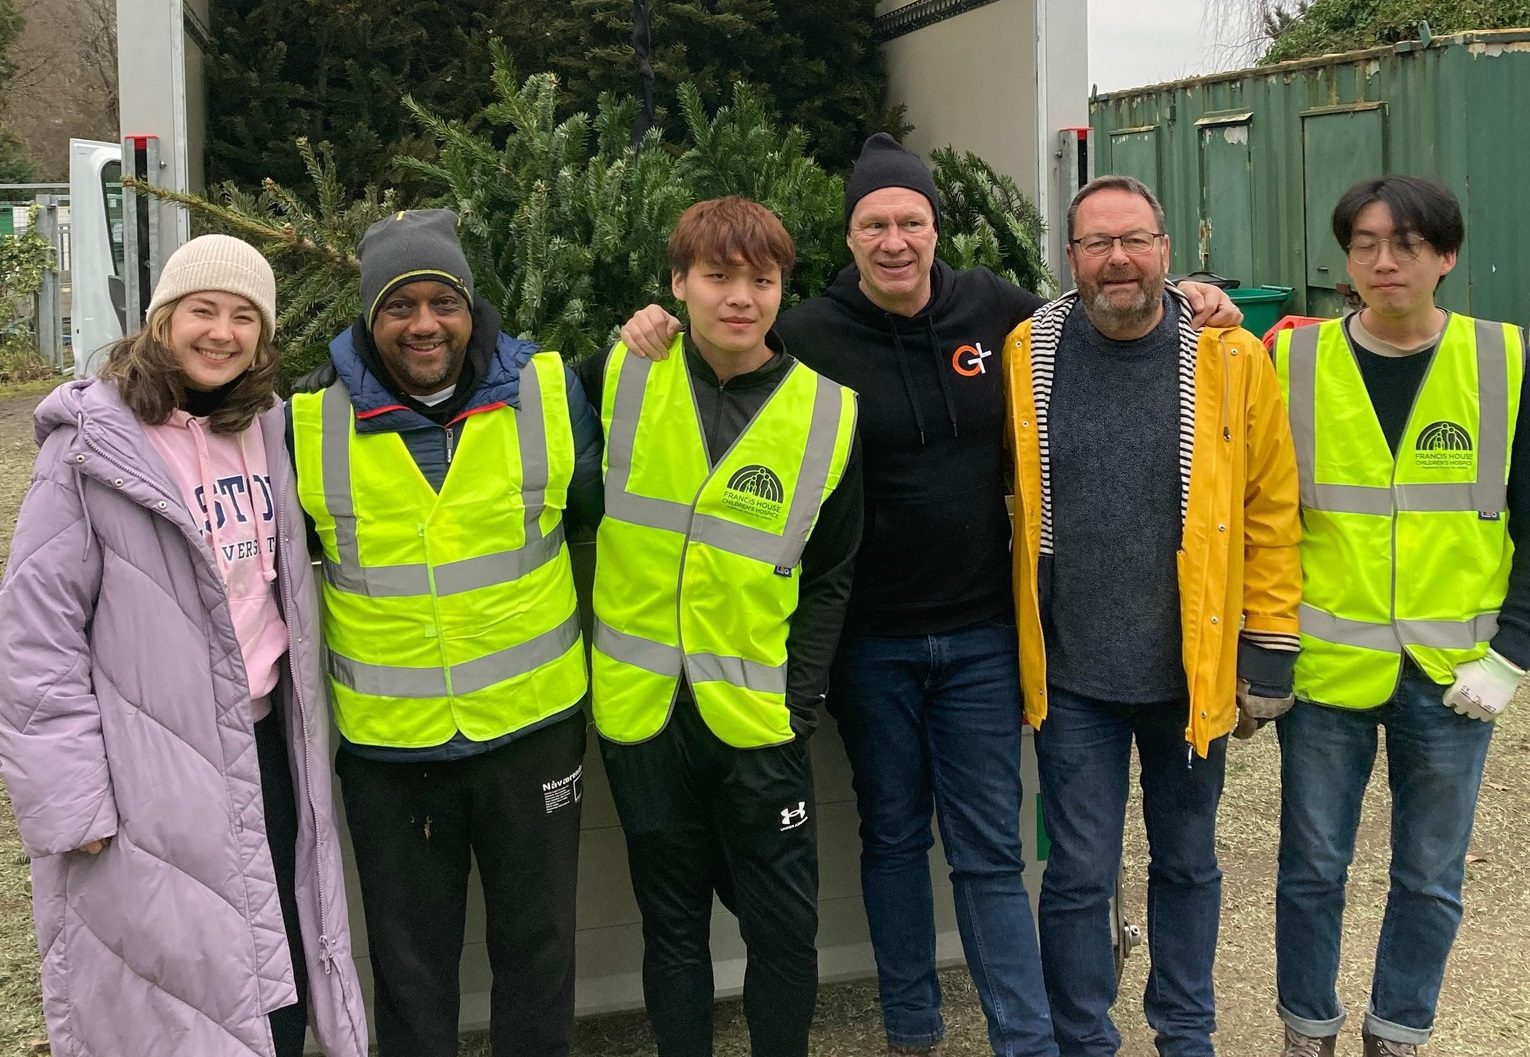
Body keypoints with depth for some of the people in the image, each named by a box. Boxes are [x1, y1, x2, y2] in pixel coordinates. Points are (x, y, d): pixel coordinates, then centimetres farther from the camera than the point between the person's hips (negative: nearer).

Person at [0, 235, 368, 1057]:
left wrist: (302, 727, 13)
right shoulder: (91, 448, -12)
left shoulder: (265, 430, 7)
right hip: (155, 781, -6)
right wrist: (72, 803, -15)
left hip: (265, 745, 6)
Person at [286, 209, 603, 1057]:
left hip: (533, 725, 0)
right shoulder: (313, 421, -8)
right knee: (409, 959, 16)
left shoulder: (546, 391, -6)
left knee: (537, 940, 17)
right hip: (386, 741, 0)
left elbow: (602, 508, 8)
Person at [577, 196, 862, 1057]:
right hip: (641, 710, 1)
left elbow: (830, 580, 2)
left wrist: (801, 698, -4)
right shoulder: (621, 377, -3)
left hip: (759, 723, -1)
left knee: (786, 928, 8)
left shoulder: (829, 413, -4)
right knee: (672, 923, 14)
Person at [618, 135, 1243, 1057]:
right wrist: (656, 334, -17)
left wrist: (1186, 306, 2)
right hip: (869, 639, 0)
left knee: (989, 849, 7)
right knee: (893, 836, 15)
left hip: (980, 633, 1)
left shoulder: (995, 308, -2)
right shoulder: (810, 335, -8)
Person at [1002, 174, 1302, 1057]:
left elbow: (1272, 510, -2)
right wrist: (1013, 633, 6)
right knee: (1081, 874, 6)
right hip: (1069, 672, 0)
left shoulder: (1231, 361, -6)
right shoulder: (1027, 357, -3)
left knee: (1187, 863, 17)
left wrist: (1270, 646, -3)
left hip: (1193, 668, 1)